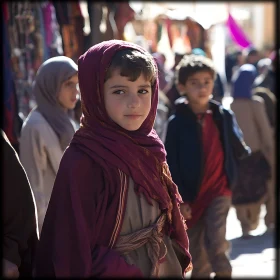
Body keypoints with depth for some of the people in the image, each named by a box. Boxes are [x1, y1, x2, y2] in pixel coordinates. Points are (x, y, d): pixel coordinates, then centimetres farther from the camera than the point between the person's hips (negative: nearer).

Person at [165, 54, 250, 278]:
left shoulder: (224, 116, -3)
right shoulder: (176, 123, -7)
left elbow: (238, 149, 16)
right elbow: (172, 164, -7)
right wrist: (179, 199, -8)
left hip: (219, 189, -1)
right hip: (192, 194, 1)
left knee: (215, 241, -17)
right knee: (197, 252, 11)